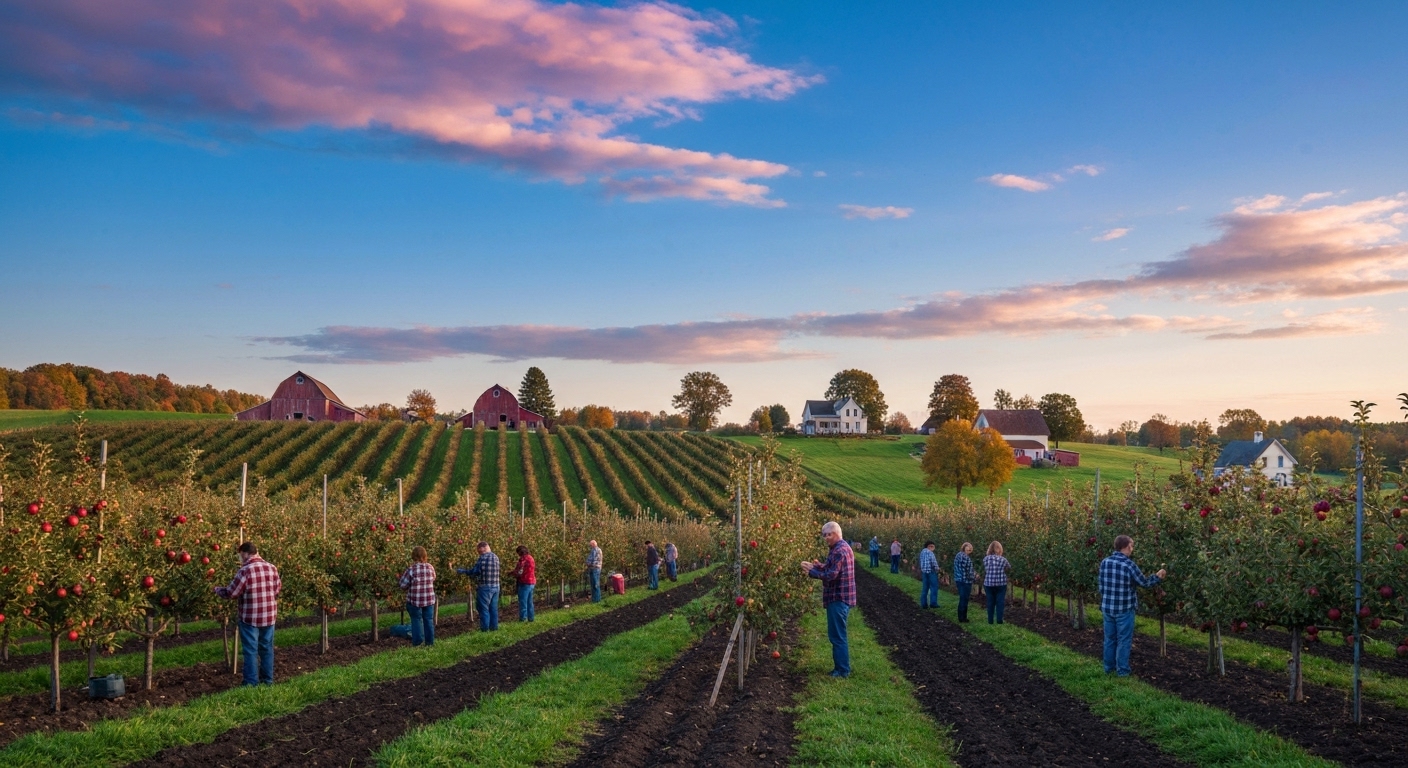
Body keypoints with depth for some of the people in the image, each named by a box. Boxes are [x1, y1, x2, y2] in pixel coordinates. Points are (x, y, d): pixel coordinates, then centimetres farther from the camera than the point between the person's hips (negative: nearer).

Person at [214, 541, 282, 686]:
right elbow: (278, 589, 12)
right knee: (267, 648, 16)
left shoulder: (245, 570, -16)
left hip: (250, 618, -5)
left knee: (251, 651, 3)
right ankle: (268, 679, 23)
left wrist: (217, 589, 7)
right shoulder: (272, 568, 2)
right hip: (269, 616, 5)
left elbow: (231, 593, -11)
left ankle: (251, 683, 7)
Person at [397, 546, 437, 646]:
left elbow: (403, 585, -10)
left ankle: (417, 642, 9)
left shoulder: (411, 570, -16)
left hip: (415, 600, -3)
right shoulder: (430, 568, -4)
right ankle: (430, 641, 17)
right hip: (429, 600, 3)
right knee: (429, 620, 12)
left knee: (416, 620, 9)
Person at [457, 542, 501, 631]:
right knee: (493, 608, 13)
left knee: (484, 608, 1)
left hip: (485, 587, -7)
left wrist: (462, 571, -3)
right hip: (496, 587, 7)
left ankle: (485, 629, 3)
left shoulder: (483, 557, -14)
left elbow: (475, 571, -15)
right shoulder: (495, 557, 10)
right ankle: (494, 627, 17)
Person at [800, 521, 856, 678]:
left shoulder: (839, 551, -20)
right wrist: (819, 566, 5)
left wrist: (811, 571, -16)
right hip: (841, 597, 11)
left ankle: (843, 670, 1)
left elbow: (830, 575, -24)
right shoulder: (843, 547, 14)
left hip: (838, 599, -11)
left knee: (837, 635, -4)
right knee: (837, 635, 16)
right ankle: (841, 667, 23)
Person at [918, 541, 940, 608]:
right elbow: (934, 562, -16)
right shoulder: (930, 553, -14)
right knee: (934, 587, -1)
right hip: (931, 571, -8)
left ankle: (924, 603, 11)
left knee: (925, 588, 11)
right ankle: (933, 603, -4)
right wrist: (937, 569, 0)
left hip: (924, 572, 8)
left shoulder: (922, 552, 10)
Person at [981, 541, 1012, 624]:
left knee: (990, 602, 9)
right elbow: (1009, 568, 9)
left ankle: (990, 621, 12)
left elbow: (983, 572, 5)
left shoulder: (986, 559, -2)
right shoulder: (1003, 559, -7)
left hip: (989, 584, 2)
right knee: (1000, 602, 5)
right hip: (1001, 584, -2)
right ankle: (999, 620, 4)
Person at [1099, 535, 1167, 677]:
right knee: (1123, 640, 7)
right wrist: (1158, 577, 14)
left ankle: (1109, 668, 25)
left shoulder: (1104, 562, -3)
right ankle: (1122, 670, 13)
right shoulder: (1129, 565, -18)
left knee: (1110, 638, 16)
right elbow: (1144, 583, -4)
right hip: (1124, 609, -5)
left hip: (1107, 607, 5)